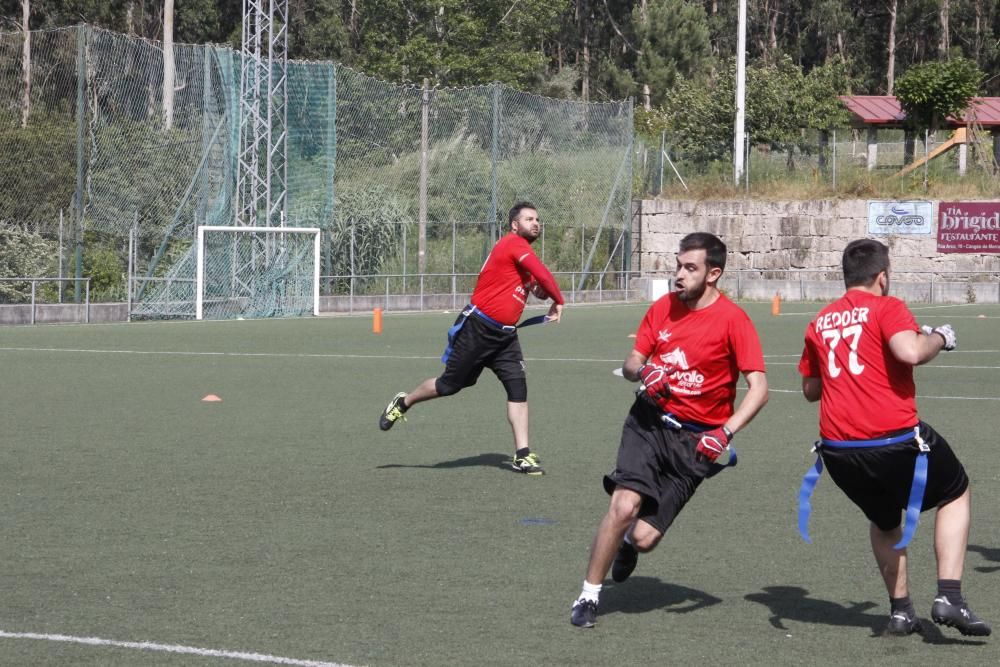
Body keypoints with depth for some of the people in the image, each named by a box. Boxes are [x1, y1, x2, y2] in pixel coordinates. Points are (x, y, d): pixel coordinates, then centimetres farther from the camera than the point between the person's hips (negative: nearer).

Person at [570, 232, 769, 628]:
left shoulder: (733, 320, -11)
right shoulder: (663, 308, 4)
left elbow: (758, 388, -13)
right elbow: (631, 364, 13)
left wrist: (725, 433, -25)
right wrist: (642, 372, -12)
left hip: (695, 439, -2)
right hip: (650, 420, 3)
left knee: (643, 537, -6)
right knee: (623, 506, -20)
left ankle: (629, 543, 34)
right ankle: (588, 597, -3)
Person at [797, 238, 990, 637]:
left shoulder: (820, 323, 15)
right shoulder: (886, 307, -3)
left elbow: (810, 389, 24)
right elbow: (910, 352, -21)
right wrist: (939, 337, -2)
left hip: (837, 450, 5)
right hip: (895, 439, -5)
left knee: (884, 521, 30)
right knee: (956, 494, 18)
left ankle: (900, 609, 23)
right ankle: (948, 597, 5)